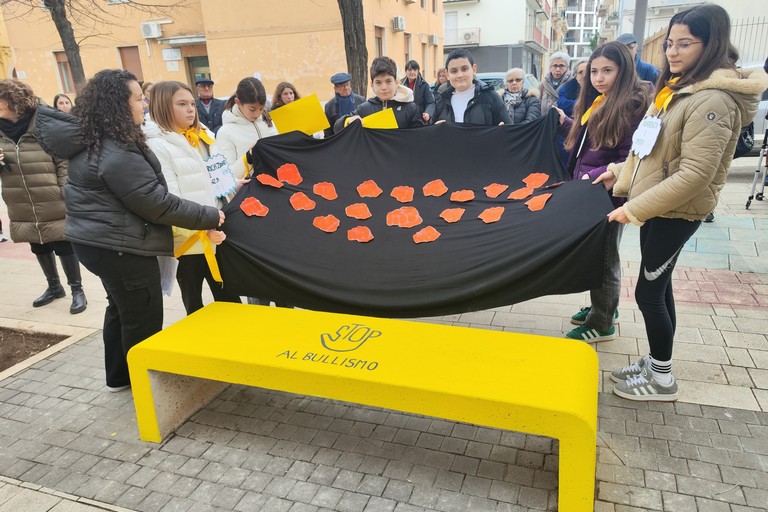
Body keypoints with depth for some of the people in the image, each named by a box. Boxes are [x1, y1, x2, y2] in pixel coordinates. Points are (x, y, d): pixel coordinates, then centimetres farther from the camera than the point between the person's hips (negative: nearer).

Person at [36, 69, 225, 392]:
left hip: (98, 241, 10)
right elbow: (157, 204, -23)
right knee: (144, 319, 6)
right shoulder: (118, 155, -24)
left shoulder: (91, 142, 6)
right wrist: (209, 216, -14)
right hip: (120, 247, -10)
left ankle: (118, 376, 39)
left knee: (121, 307, 24)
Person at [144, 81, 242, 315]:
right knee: (195, 304, 10)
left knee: (229, 298, 15)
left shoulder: (204, 137, 13)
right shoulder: (157, 146, -10)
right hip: (188, 239, -6)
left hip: (217, 235, 7)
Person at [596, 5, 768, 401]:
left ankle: (662, 379, 18)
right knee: (658, 287, 16)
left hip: (675, 213, -9)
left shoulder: (713, 100, -19)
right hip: (656, 206, 9)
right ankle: (654, 363, 30)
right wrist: (622, 173, 17)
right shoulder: (678, 87, 11)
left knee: (648, 293, 0)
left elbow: (694, 174, -25)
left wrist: (634, 208, -23)